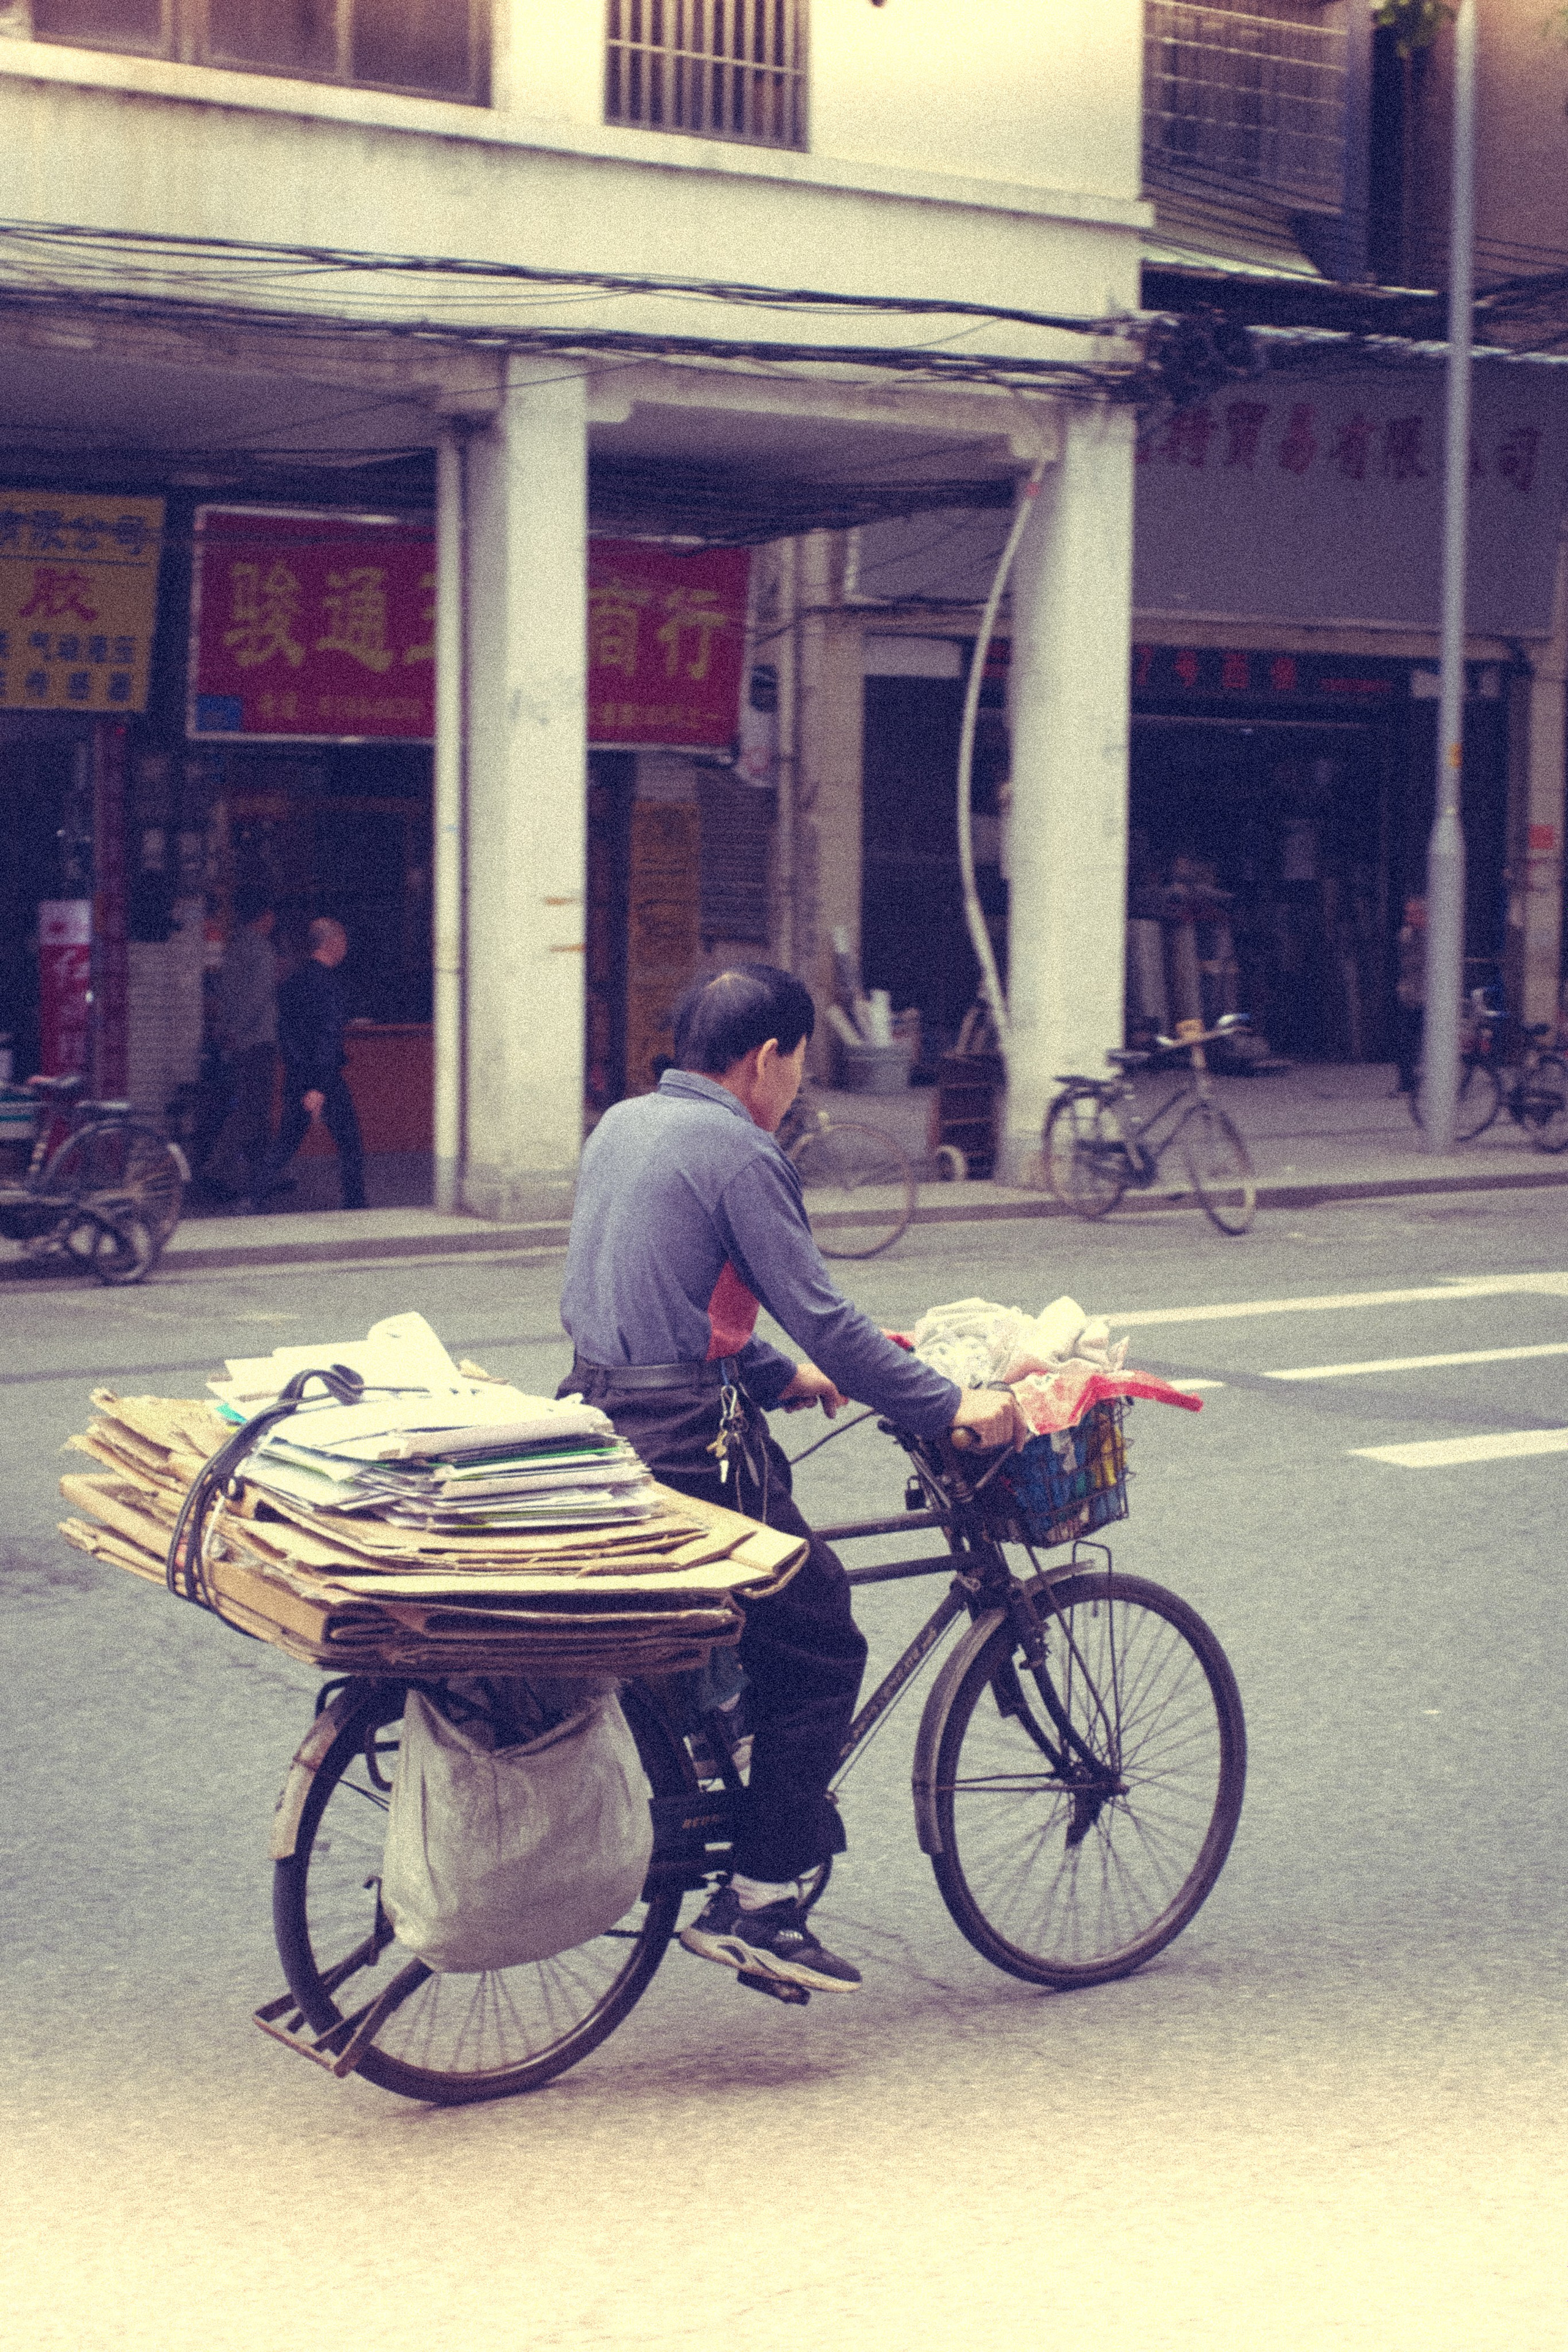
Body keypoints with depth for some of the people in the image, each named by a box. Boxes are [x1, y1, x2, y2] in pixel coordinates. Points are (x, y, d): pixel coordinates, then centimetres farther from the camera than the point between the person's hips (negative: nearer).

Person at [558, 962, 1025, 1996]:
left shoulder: (623, 1125, 15)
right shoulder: (737, 1153, -13)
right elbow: (818, 1313, -15)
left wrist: (783, 1375, 26)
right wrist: (950, 1403, -8)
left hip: (601, 1417, 9)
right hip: (690, 1440, -9)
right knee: (821, 1647, 1)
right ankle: (756, 1902, 0)